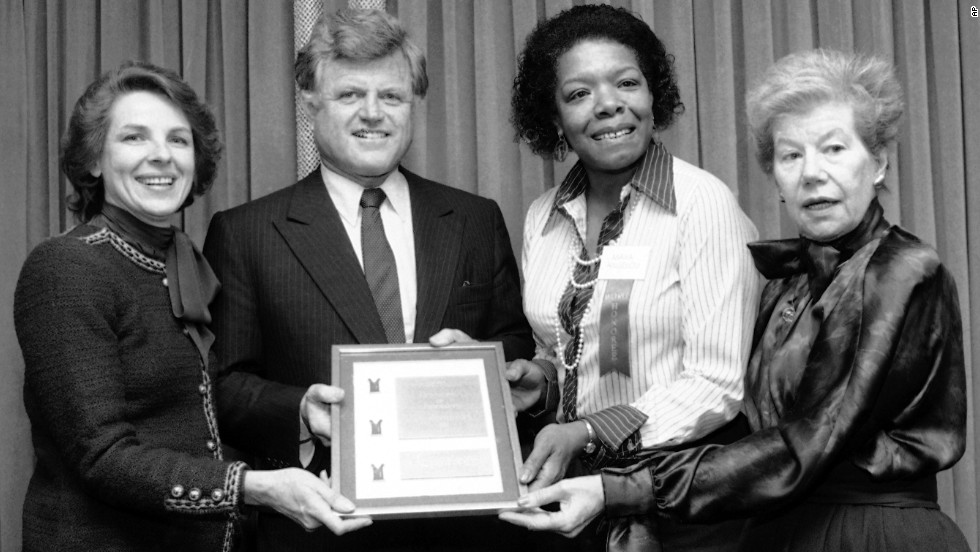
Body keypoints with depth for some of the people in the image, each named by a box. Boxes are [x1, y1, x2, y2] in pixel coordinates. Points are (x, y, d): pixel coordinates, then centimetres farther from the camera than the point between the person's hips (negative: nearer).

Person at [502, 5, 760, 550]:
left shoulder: (704, 203, -13)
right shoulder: (543, 219, 4)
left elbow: (716, 386, -16)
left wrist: (588, 433, -24)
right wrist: (542, 379, -4)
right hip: (575, 490, 5)